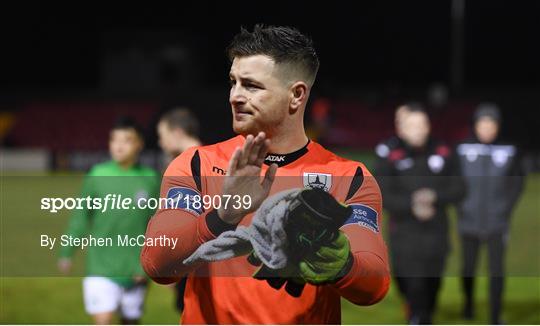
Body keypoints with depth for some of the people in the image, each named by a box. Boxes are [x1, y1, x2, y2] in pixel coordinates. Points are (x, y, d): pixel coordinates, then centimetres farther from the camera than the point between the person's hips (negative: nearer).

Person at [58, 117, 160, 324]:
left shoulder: (150, 179, -2)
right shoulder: (98, 175, -3)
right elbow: (81, 216, 6)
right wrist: (66, 253, 9)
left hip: (135, 272, 1)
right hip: (101, 269, -1)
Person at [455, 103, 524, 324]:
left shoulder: (508, 151, -2)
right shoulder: (463, 150, -2)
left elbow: (517, 182, 7)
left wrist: (507, 208, 0)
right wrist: (460, 205, -1)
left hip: (497, 222, -1)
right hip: (469, 221, 1)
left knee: (497, 270, -5)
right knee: (469, 268, 12)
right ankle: (469, 302, 39)